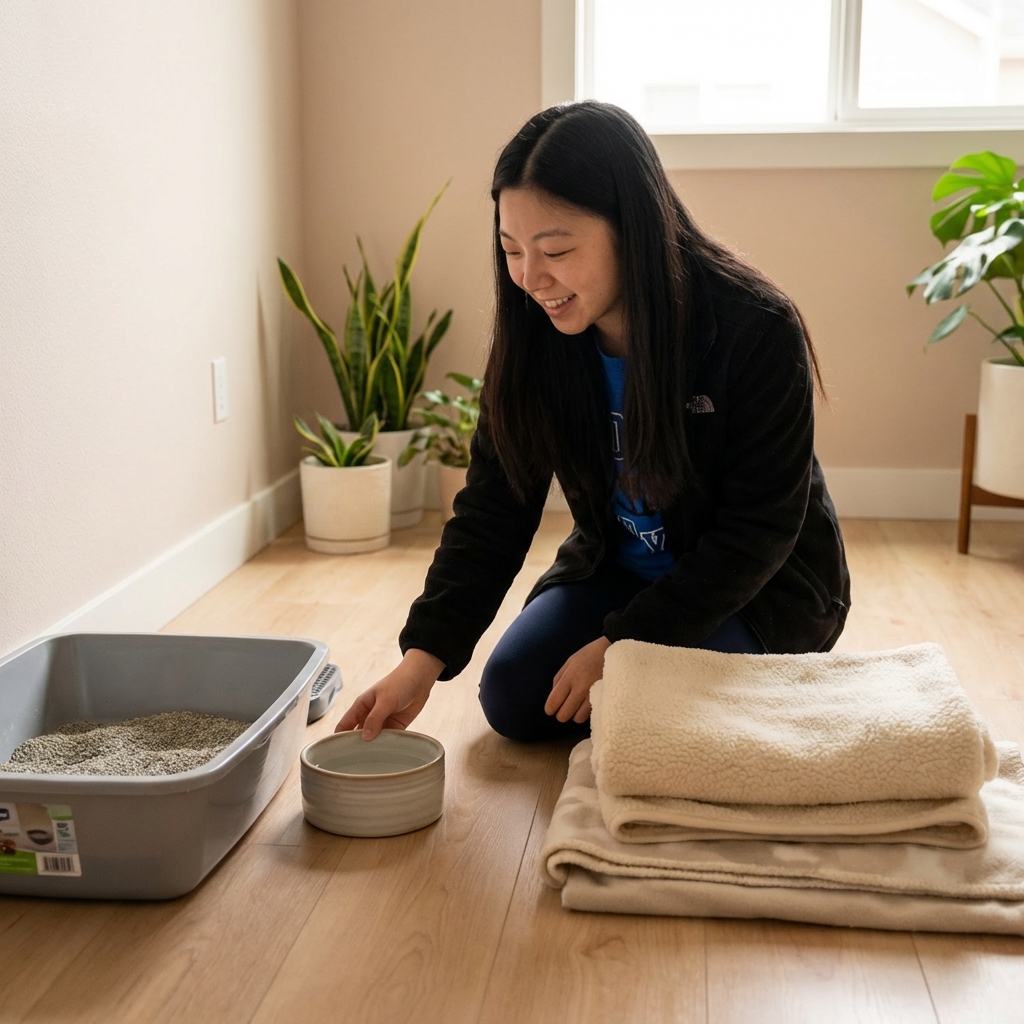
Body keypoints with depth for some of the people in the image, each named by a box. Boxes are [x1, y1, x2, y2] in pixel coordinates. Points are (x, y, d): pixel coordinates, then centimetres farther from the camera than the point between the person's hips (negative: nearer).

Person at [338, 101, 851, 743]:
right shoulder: (535, 335, -14)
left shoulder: (755, 331, -28)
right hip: (617, 570, 5)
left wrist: (623, 646, -25)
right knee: (513, 700, -8)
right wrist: (424, 657, -24)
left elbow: (758, 532, -23)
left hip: (756, 587, -4)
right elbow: (493, 505, -13)